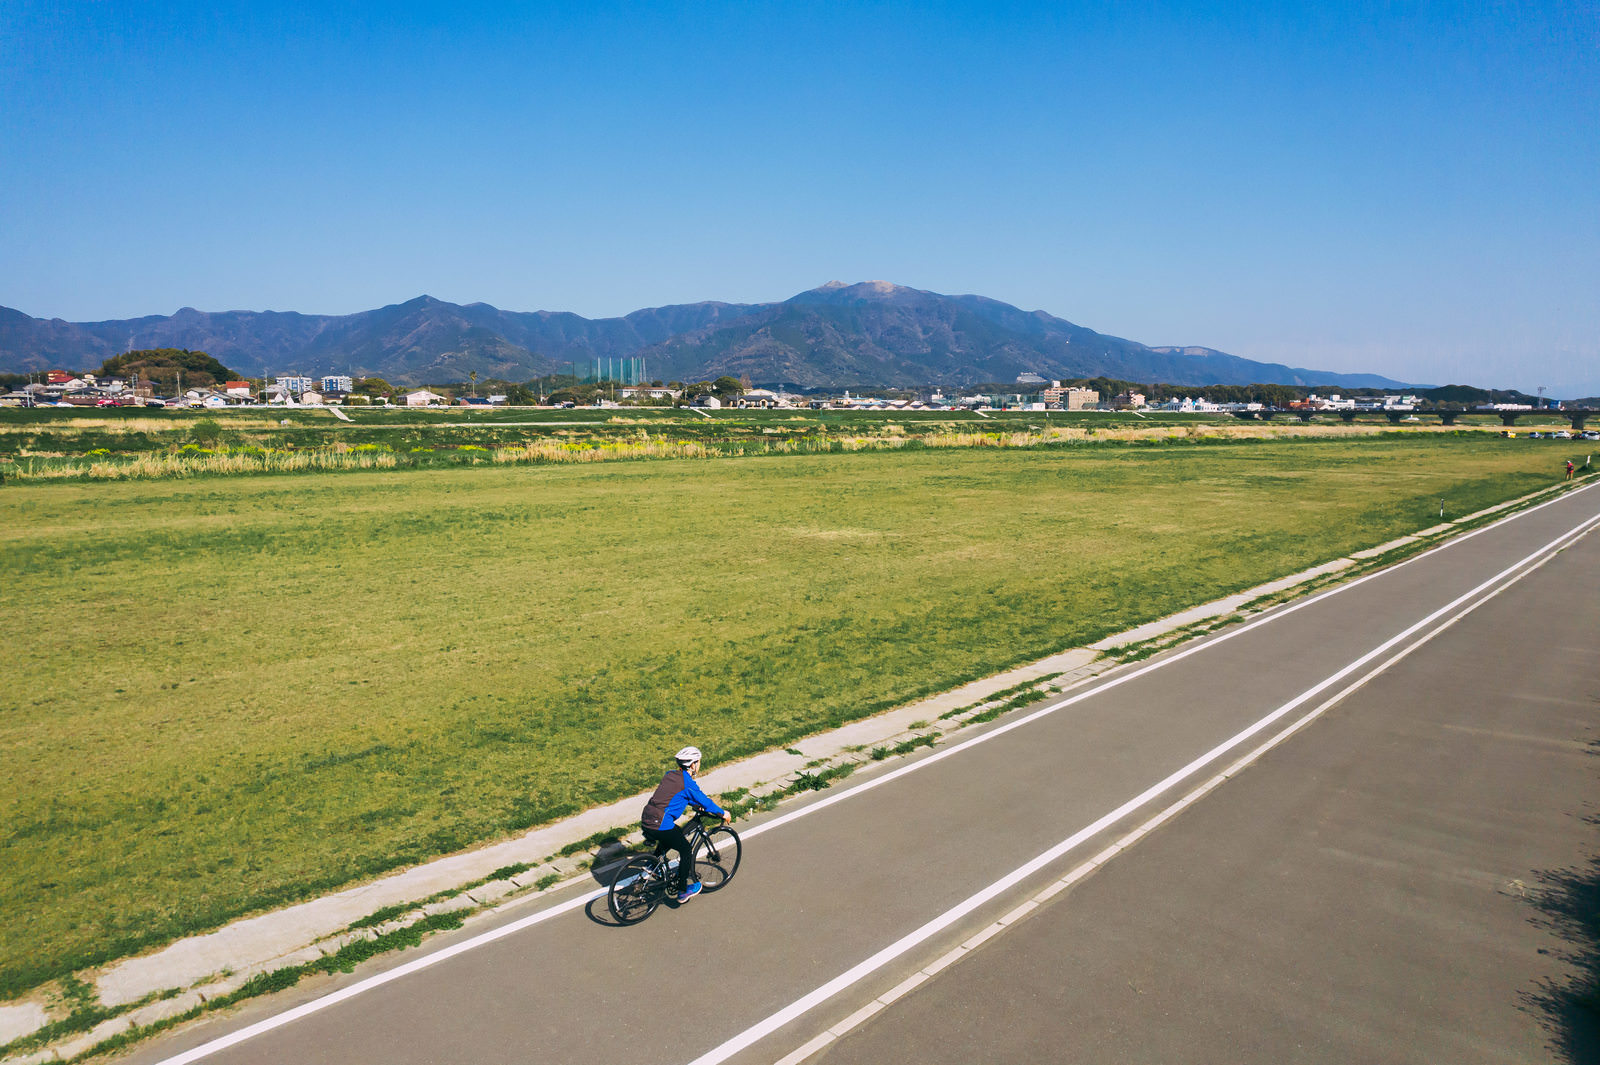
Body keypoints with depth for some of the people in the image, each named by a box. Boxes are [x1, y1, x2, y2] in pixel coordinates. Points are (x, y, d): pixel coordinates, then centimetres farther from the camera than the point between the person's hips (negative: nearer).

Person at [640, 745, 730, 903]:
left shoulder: (670, 774, 14)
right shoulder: (688, 782, -10)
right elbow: (704, 801, -3)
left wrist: (695, 804, 40)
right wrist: (723, 813, 12)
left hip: (646, 821, 8)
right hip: (660, 825, -8)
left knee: (668, 839, 35)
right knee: (686, 850, 11)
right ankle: (683, 891, 17)